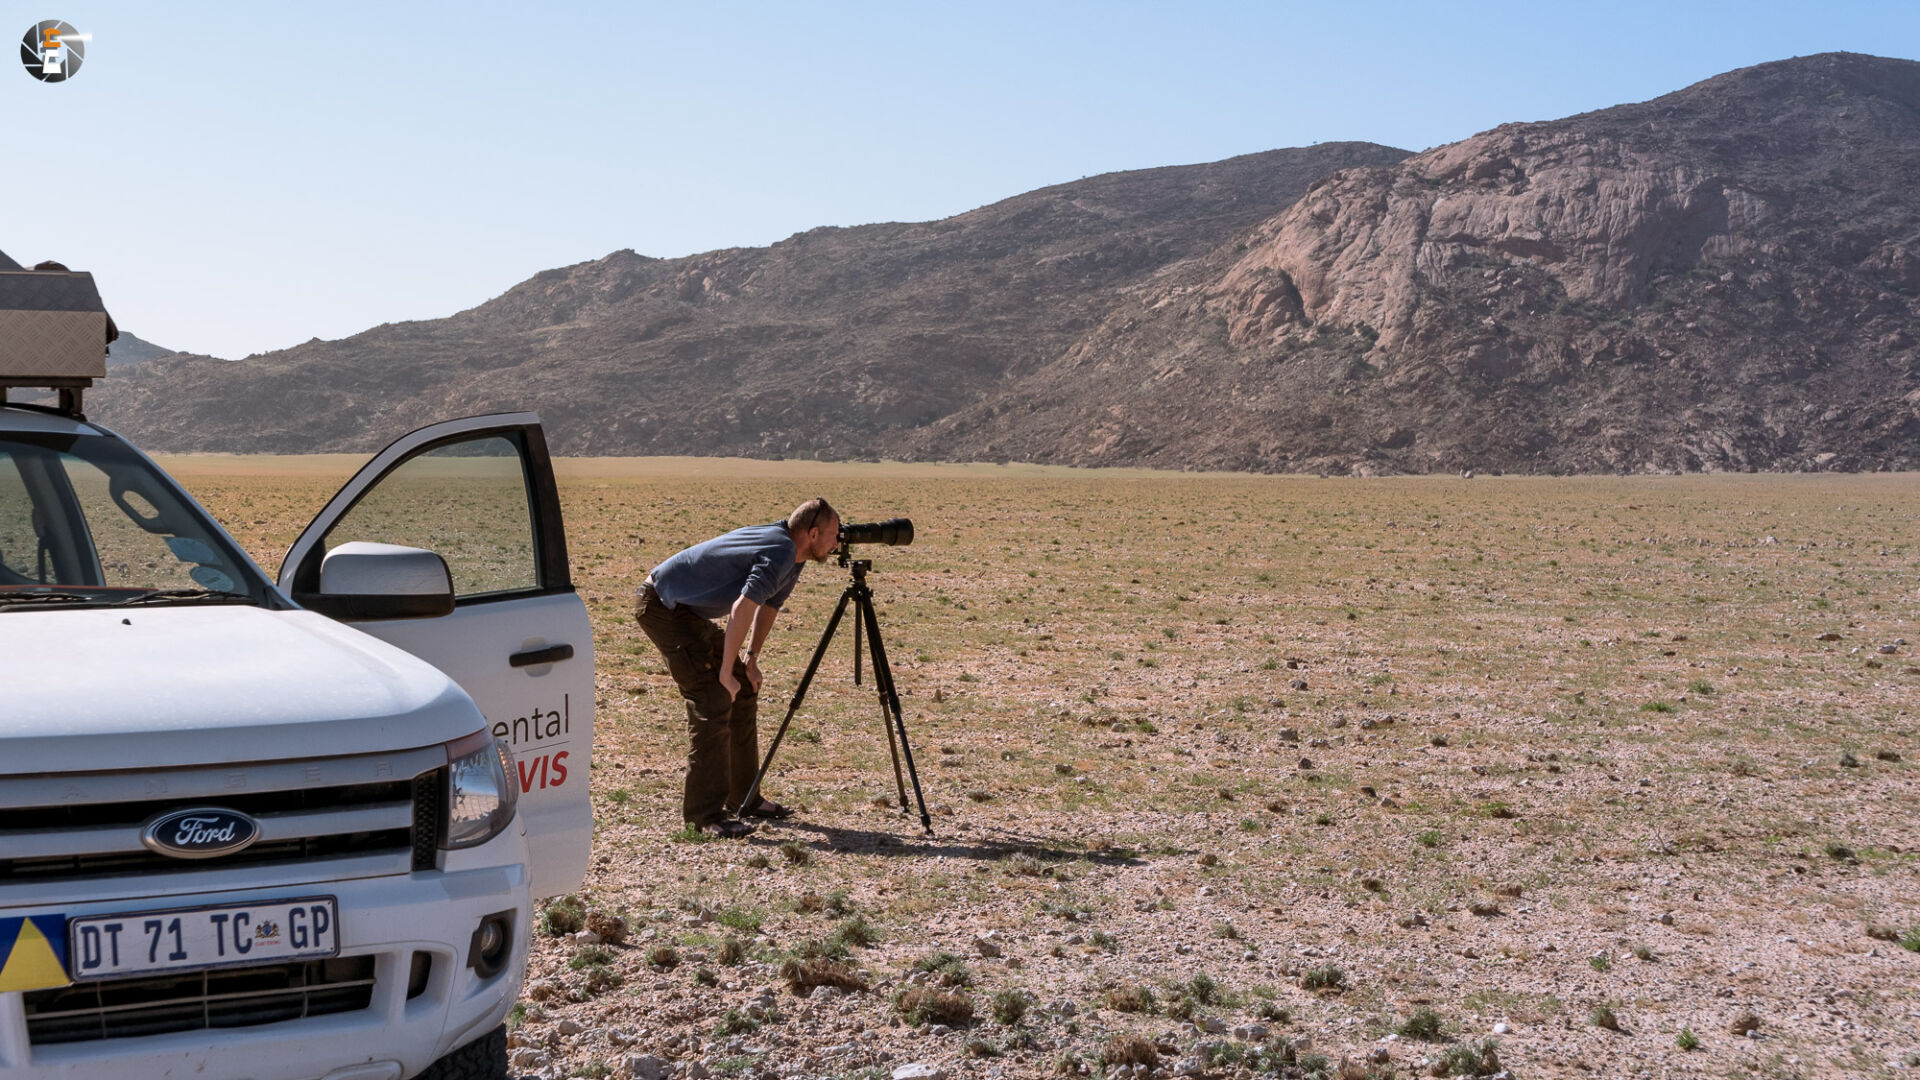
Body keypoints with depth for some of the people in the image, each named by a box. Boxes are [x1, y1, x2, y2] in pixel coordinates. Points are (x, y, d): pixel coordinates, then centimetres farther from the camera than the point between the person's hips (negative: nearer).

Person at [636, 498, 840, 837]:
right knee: (713, 700, -16)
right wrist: (726, 672, -26)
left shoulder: (793, 557, 7)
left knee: (743, 692, 10)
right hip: (661, 604, -10)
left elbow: (769, 604, 21)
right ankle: (703, 813, -13)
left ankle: (744, 799, 17)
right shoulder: (780, 553, -24)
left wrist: (750, 658, 13)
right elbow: (741, 609, -32)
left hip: (689, 611, 10)